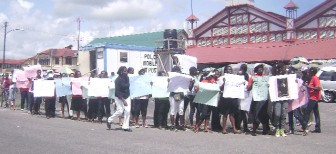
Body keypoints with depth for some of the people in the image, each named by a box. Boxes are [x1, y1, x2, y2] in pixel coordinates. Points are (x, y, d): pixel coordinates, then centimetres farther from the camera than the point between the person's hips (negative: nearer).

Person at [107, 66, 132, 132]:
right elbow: (117, 91, -19)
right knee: (120, 111, -9)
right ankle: (109, 120, 17)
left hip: (127, 97, 5)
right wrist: (123, 100, -23)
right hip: (119, 97, -5)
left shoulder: (127, 78, 2)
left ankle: (125, 126, 5)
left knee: (127, 111, -4)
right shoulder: (118, 80, -16)